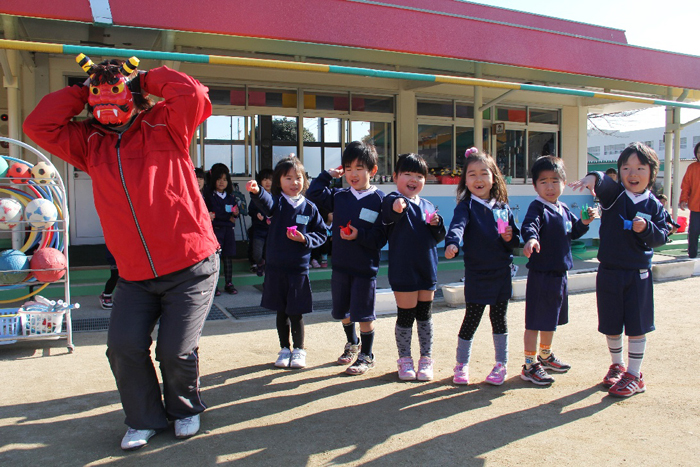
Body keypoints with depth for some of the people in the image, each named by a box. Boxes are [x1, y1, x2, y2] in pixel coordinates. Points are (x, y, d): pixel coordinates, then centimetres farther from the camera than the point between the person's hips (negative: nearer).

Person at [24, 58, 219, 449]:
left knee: (177, 350, -4)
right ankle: (145, 420, 23)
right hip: (135, 275, 4)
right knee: (124, 346, -5)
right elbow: (38, 126, 7)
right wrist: (80, 91, 8)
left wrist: (147, 78, -1)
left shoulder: (164, 126, 0)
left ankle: (185, 410, 28)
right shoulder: (90, 141, 13)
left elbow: (193, 94, -16)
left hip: (191, 267, -4)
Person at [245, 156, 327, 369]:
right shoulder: (277, 202, -1)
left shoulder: (309, 207, 2)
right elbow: (266, 202, -25)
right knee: (281, 312, 12)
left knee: (296, 313, 4)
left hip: (299, 268, -1)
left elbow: (321, 233, 7)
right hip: (276, 266, 1)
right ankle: (285, 349, 29)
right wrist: (256, 192, -48)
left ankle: (299, 350, 23)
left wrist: (305, 239, -12)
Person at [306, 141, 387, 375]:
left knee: (363, 315, 4)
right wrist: (329, 174, 5)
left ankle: (366, 356, 24)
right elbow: (314, 193, 7)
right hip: (340, 265, 5)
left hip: (365, 267, -5)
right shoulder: (339, 196, 3)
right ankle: (352, 344, 44)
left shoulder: (378, 200, -11)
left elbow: (381, 237, -14)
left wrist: (359, 235, -26)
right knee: (343, 311, 19)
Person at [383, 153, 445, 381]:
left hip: (427, 269, 5)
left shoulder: (428, 206, 10)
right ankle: (404, 360, 22)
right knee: (405, 316, 4)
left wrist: (436, 224, -6)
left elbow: (438, 237, 16)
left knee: (425, 316, 13)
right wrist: (396, 206, -57)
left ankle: (426, 359, 26)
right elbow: (387, 215, -34)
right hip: (403, 270, -5)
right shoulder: (394, 200, -8)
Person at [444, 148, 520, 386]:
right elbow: (457, 225, -25)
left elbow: (516, 238, 16)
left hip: (501, 274, 4)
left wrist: (511, 238, -7)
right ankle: (462, 364, 21)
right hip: (476, 274, -3)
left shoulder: (503, 208, 9)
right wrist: (452, 243, -45)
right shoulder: (466, 206, -5)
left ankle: (501, 364, 28)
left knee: (499, 319, 12)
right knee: (471, 319, 3)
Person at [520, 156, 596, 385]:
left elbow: (573, 233, 24)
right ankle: (530, 366, 11)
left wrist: (584, 222, 4)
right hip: (541, 274, -8)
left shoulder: (564, 210, 11)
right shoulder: (538, 207, -14)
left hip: (560, 274, 8)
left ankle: (545, 356, 41)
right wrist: (531, 238, -53)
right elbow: (529, 225, -32)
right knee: (534, 322, 0)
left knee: (551, 319, 23)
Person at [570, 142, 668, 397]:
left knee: (636, 325, 5)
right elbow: (604, 183, -26)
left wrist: (646, 228, -20)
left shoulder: (654, 205, 1)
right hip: (609, 271, 0)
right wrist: (593, 178, -49)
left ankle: (634, 375, 19)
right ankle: (617, 365, 34)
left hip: (639, 274, 0)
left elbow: (661, 237, 0)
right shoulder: (614, 194, -3)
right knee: (611, 325, 12)